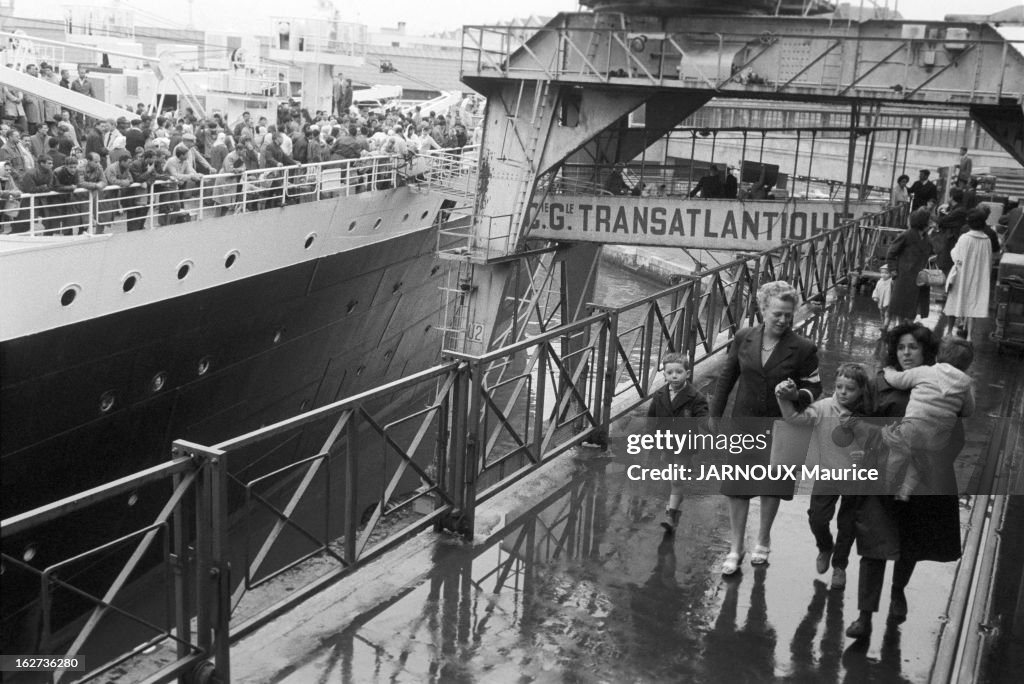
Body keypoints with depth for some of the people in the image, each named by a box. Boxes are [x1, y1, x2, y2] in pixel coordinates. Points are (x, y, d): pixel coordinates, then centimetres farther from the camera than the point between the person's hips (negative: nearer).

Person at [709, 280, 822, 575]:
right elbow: (727, 377, 8)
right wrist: (715, 414, 11)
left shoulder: (803, 348, -12)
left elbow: (814, 387, -2)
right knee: (736, 487, 5)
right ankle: (736, 548, 19)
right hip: (743, 422, 2)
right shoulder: (743, 338, -4)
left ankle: (763, 541, 31)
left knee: (771, 487, 6)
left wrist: (798, 395, -25)